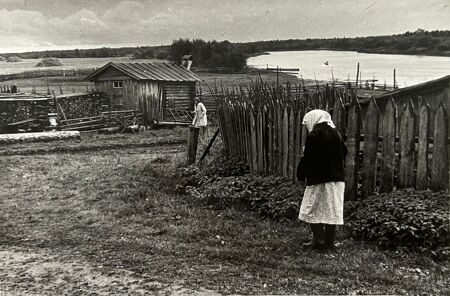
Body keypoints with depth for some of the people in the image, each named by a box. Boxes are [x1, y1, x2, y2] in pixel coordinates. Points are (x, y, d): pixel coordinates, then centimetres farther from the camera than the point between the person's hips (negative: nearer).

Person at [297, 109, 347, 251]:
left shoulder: (313, 136, -13)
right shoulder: (335, 133, 7)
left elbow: (307, 158, -14)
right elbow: (344, 153, 14)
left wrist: (300, 174, -2)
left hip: (318, 179, -6)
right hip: (336, 178, 7)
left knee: (311, 210, 5)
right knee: (332, 210, 9)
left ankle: (319, 240, 2)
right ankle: (329, 241, 14)